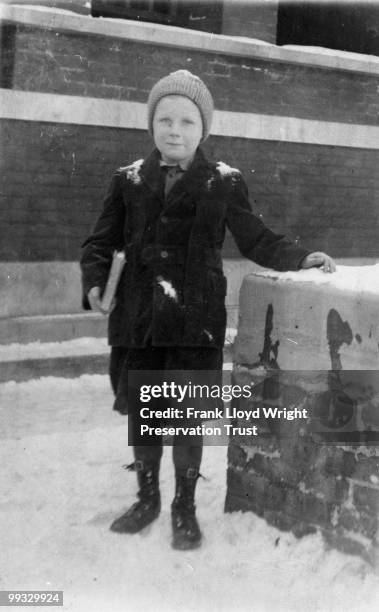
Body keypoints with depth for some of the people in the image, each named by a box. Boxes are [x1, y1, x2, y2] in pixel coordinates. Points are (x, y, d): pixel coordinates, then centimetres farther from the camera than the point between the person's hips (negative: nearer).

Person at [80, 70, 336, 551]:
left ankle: (184, 508, 23)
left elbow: (255, 240, 7)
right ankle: (147, 499, 32)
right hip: (137, 319, 2)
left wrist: (301, 258, -7)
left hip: (196, 321, -2)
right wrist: (95, 282, -9)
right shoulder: (129, 181, 5)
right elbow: (100, 244, 9)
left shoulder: (224, 182, 1)